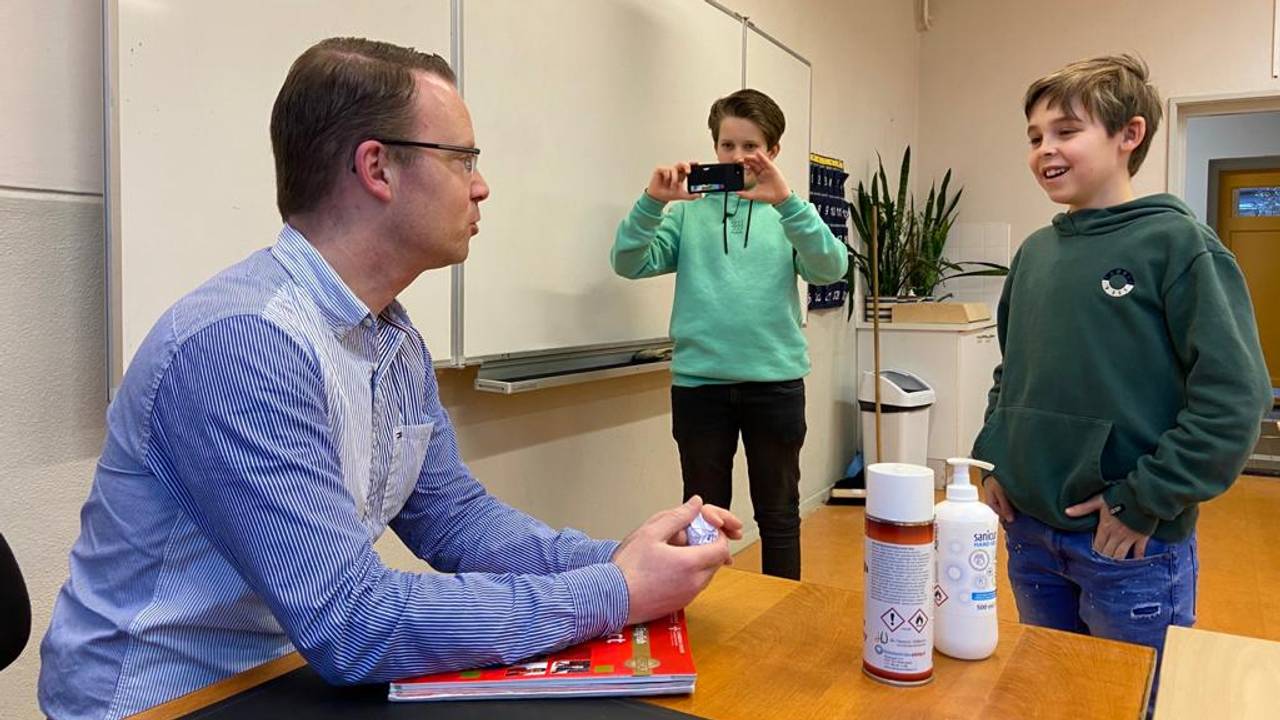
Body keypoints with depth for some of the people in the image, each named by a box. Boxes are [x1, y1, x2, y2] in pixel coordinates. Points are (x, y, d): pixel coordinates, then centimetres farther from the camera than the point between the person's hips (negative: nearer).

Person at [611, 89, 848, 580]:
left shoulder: (788, 213, 4)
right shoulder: (688, 212, 5)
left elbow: (831, 268, -13)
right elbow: (629, 264, -6)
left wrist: (786, 201, -25)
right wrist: (653, 201, -21)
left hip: (775, 381, 0)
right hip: (698, 382, 0)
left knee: (778, 515, 12)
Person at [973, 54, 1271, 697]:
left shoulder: (1177, 243, -11)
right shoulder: (1035, 252, 6)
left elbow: (1234, 395, -16)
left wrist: (1145, 501, -16)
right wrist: (993, 459, 5)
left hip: (1133, 546, -5)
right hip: (1030, 534, 6)